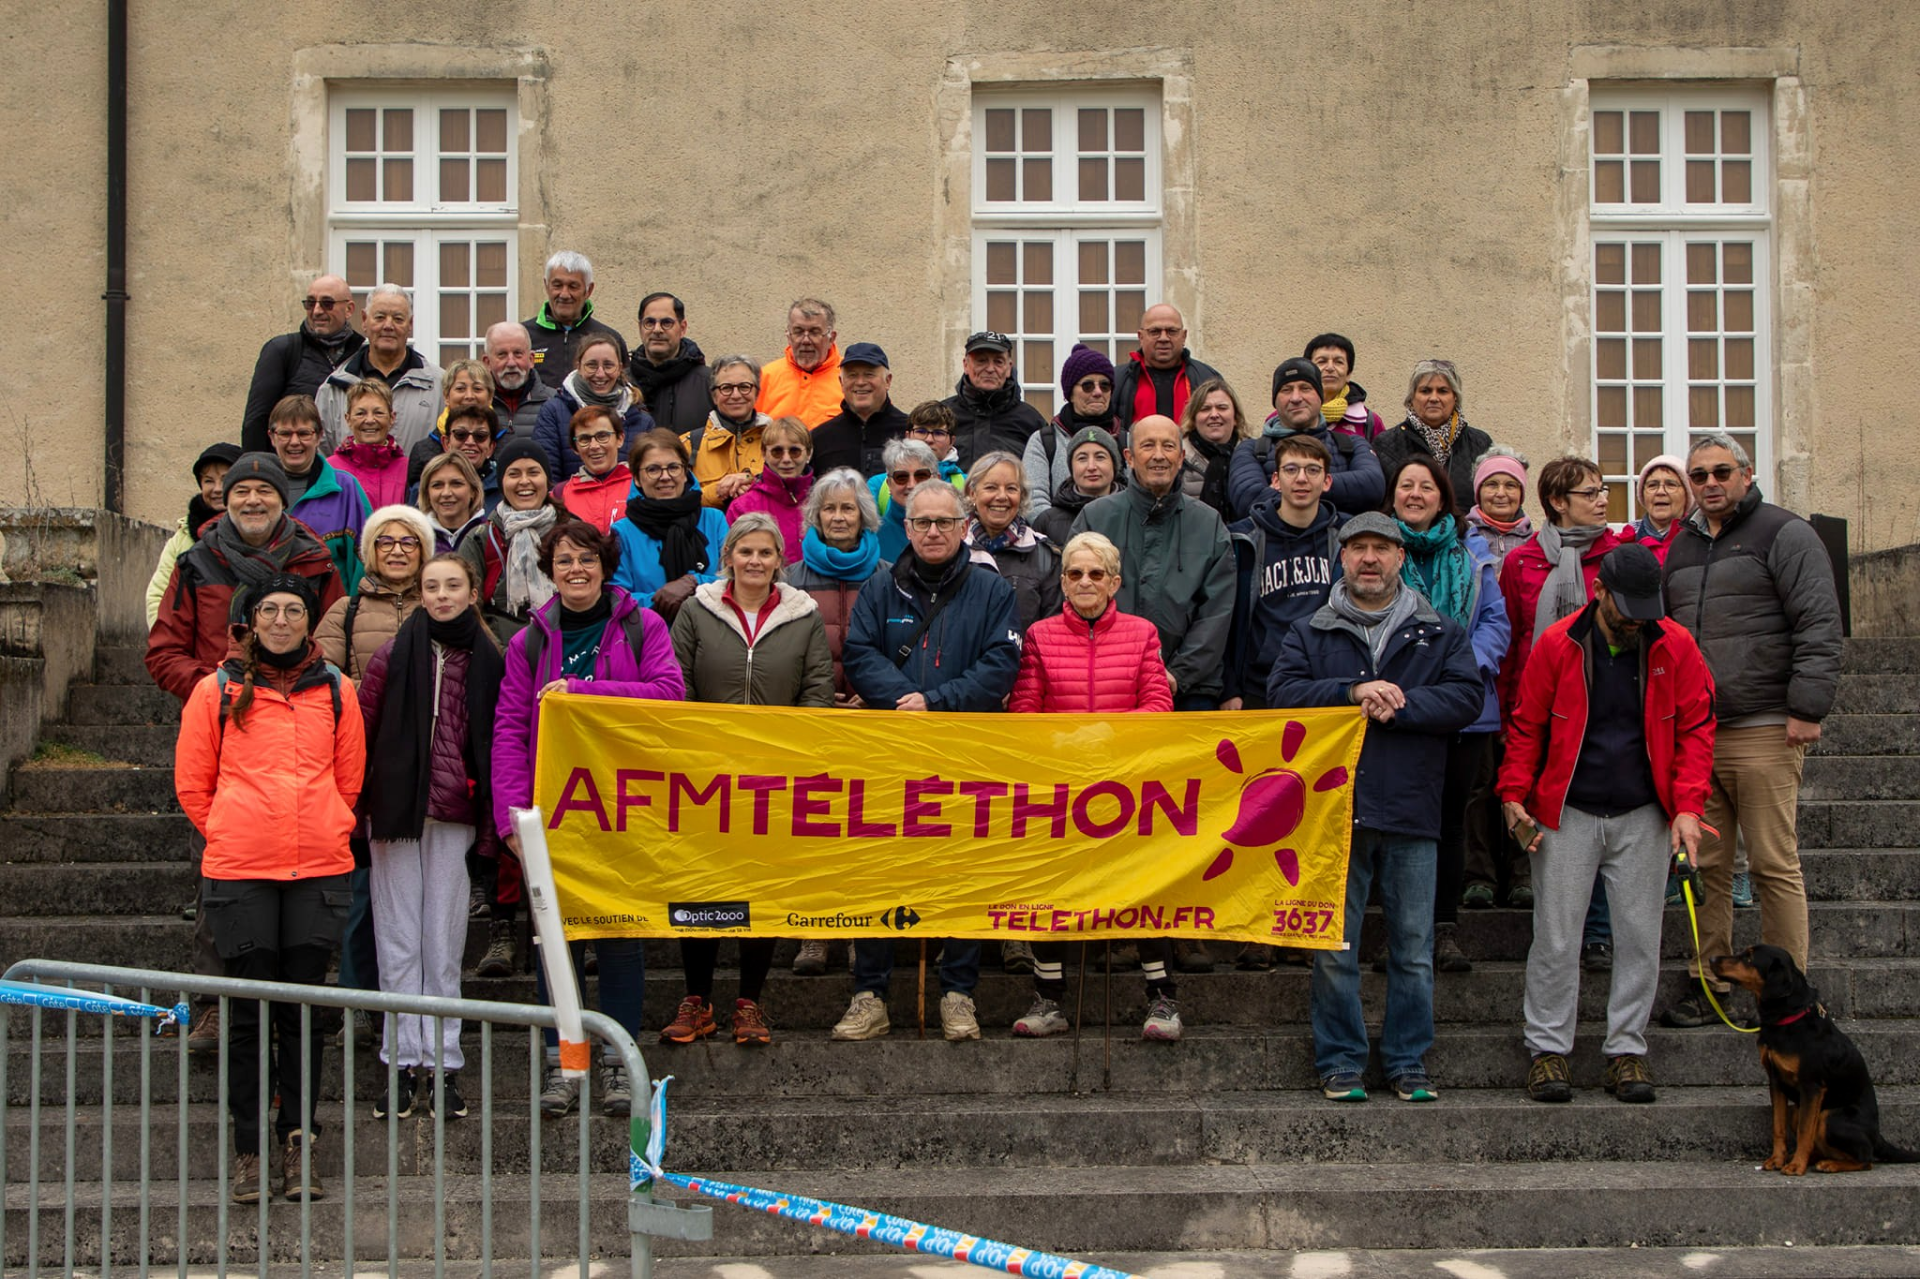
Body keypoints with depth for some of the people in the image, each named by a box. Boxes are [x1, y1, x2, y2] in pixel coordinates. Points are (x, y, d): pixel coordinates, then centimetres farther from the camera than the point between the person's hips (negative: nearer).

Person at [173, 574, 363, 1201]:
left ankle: (299, 1142, 12)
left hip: (319, 868, 1)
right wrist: (230, 837, 7)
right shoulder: (217, 690, 4)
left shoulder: (335, 690, 8)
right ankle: (249, 1148, 9)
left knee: (304, 1009, 4)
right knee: (249, 1012, 1)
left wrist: (325, 834, 9)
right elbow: (192, 783, 8)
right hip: (239, 872, -1)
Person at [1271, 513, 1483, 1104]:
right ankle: (1339, 1061, 11)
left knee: (1414, 949, 5)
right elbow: (1283, 693, -5)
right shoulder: (1309, 634, 11)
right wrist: (1352, 693, -16)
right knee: (1334, 949, 2)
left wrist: (1395, 705, -14)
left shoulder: (1440, 634, 11)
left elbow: (1466, 696, -4)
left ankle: (1409, 1062, 14)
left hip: (1411, 811, 0)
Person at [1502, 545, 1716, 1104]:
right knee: (1556, 937, -1)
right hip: (1566, 812, -1)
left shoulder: (1675, 647, 0)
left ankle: (1627, 1049, 15)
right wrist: (1514, 796, -5)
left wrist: (1687, 806, -6)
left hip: (1643, 816, 2)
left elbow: (1695, 727, 4)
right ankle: (1548, 1049, 9)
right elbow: (1526, 726, 4)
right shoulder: (1558, 645, -4)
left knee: (1639, 936, 4)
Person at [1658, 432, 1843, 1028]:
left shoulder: (1784, 534, -2)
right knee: (1706, 866, 7)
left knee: (1774, 866, -4)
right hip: (1693, 734, 6)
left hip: (1763, 733, -6)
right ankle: (1707, 986, 14)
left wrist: (1807, 709, -15)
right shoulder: (1681, 548, 19)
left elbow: (1819, 626, -9)